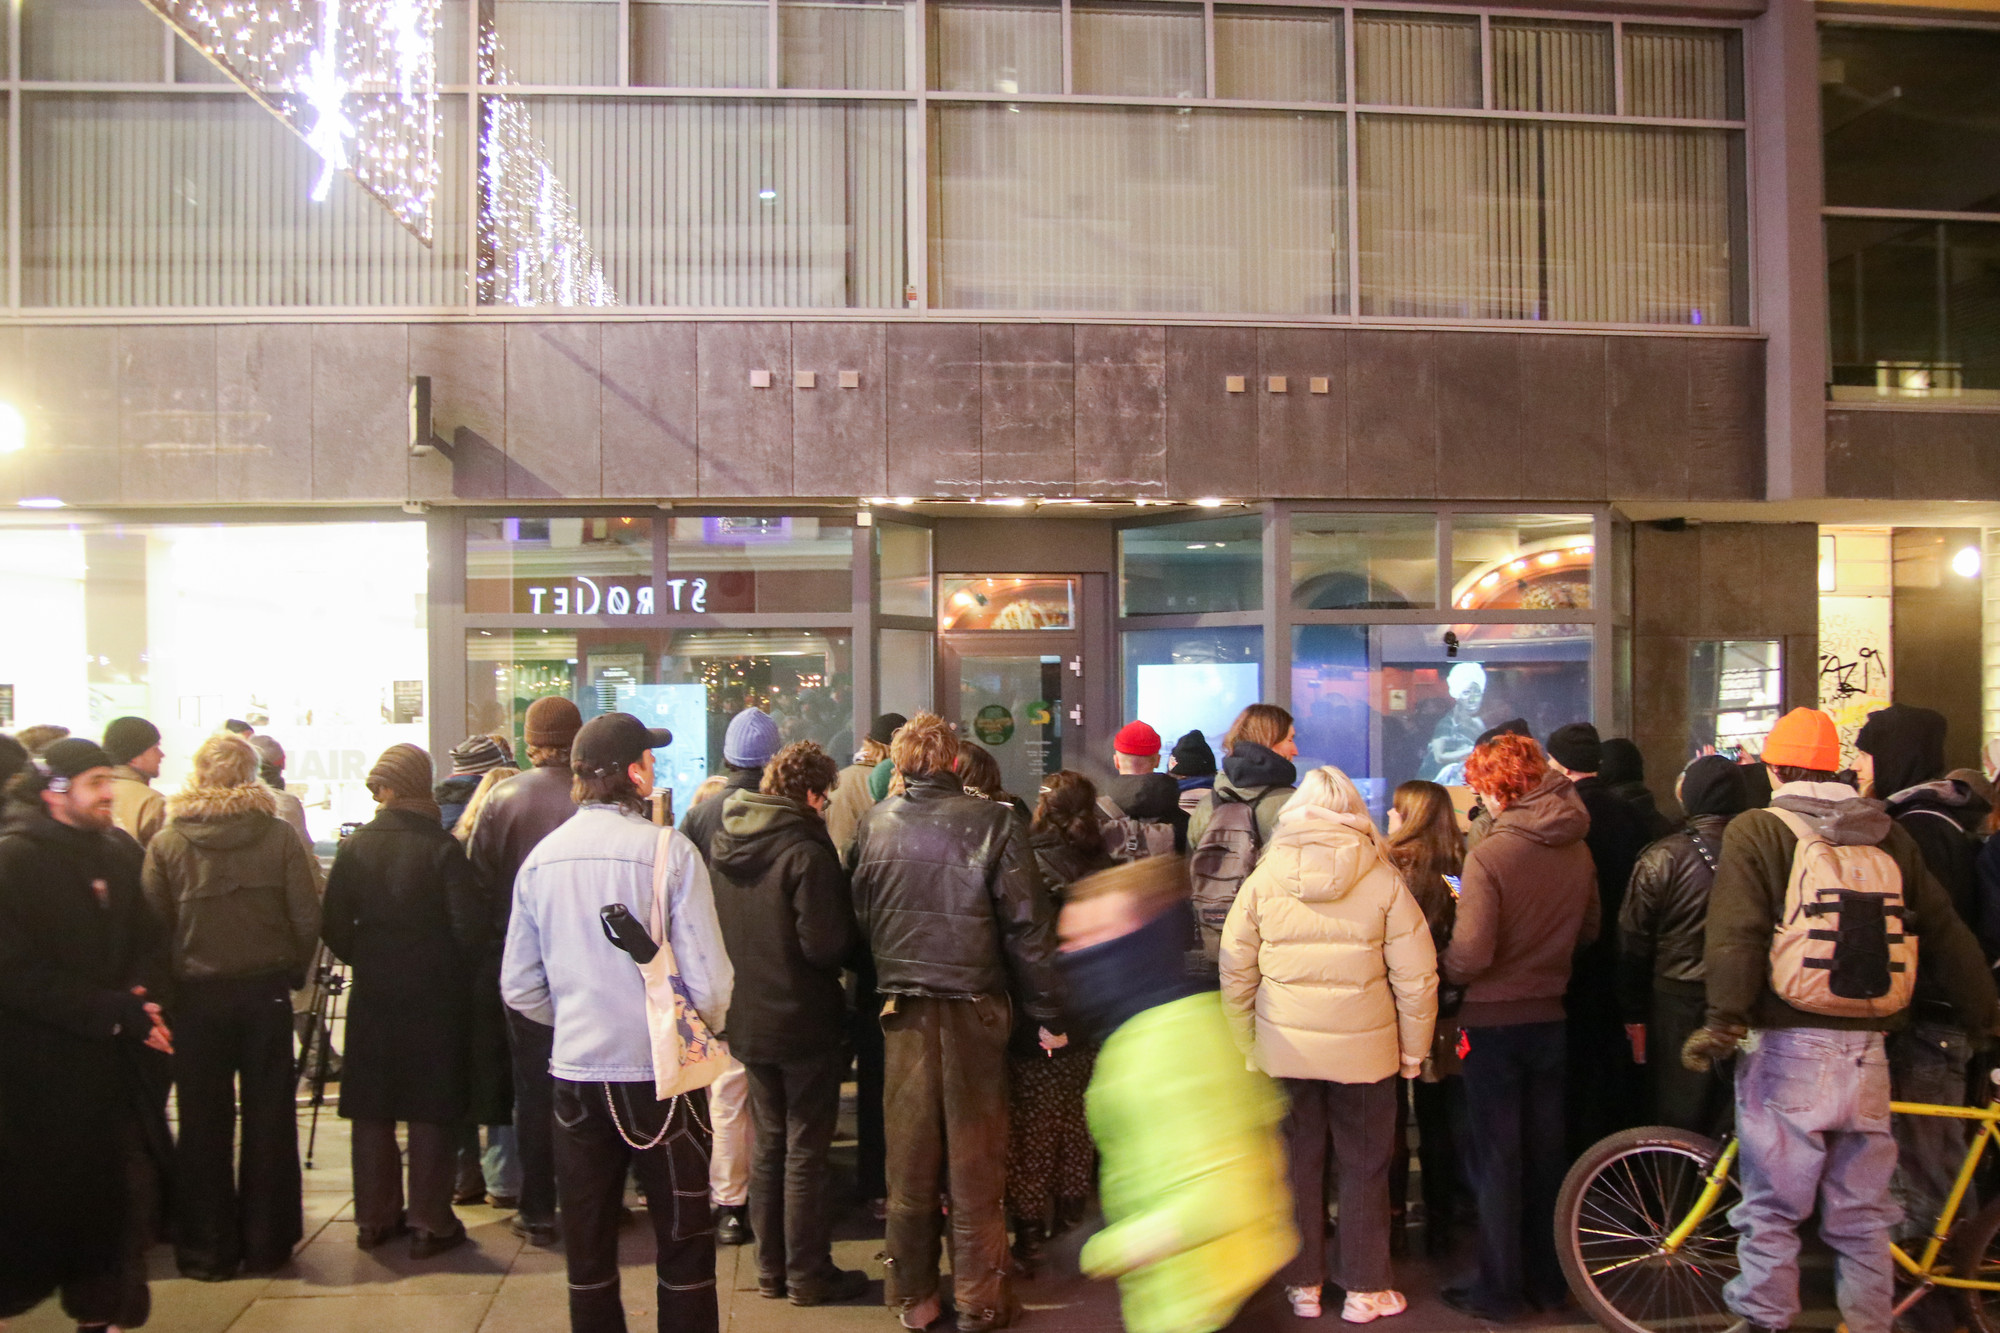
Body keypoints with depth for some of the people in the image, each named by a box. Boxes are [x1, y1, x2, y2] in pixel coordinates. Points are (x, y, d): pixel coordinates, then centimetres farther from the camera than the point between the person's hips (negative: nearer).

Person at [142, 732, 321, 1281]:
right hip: (266, 992, 0)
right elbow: (307, 916, -8)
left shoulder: (165, 842, -6)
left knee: (204, 1125, 10)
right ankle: (266, 1244, 17)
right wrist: (293, 973, 6)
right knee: (267, 1119, 10)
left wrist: (167, 986, 8)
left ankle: (208, 1249, 18)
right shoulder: (279, 835, -7)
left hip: (196, 996, 0)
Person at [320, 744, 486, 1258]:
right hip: (434, 995, -3)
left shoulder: (355, 845, -3)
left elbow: (333, 923, -2)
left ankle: (374, 1218, 22)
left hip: (372, 994, 3)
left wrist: (363, 960, 15)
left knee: (372, 1109, 14)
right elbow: (469, 926, -14)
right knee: (431, 1110, 6)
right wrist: (463, 967, 4)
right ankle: (430, 1224, 10)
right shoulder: (441, 846, -13)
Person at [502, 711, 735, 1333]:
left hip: (576, 1072, 4)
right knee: (684, 1245, 10)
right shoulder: (669, 850, -15)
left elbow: (520, 988, 4)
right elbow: (707, 980, -16)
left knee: (588, 1251, 16)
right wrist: (707, 1026, 5)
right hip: (661, 1071, -4)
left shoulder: (541, 857, -1)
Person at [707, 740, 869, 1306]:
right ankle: (808, 1275, 14)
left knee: (769, 1143, 18)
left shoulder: (722, 844, 2)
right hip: (804, 1021, -7)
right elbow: (825, 944, -24)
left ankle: (770, 1269, 26)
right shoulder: (807, 852, -21)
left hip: (746, 1020, 7)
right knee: (806, 1151, 5)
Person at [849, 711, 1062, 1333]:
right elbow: (1027, 925, -8)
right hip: (973, 1006, -2)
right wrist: (1045, 1012, -1)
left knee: (910, 1155, 13)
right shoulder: (993, 823, -11)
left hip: (902, 1007, 3)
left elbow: (859, 916, 6)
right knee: (975, 1158, 8)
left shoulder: (874, 824, -2)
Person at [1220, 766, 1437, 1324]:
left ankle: (1303, 1285, 23)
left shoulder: (1264, 879, -2)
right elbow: (1416, 975, -4)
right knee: (1365, 1167, 12)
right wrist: (1414, 1050, 7)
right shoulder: (1383, 879, -6)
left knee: (1299, 1165, 13)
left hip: (1285, 1049, 1)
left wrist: (1243, 1047, 11)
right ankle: (1364, 1289, 21)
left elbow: (1236, 974, 1)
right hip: (1364, 1048, -1)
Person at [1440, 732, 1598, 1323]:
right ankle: (1547, 1279, 27)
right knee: (1545, 1152, 16)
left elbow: (1471, 953, -23)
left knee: (1497, 1158, 5)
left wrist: (1443, 970, -4)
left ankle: (1499, 1289, 14)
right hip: (1550, 1016, 6)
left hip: (1494, 1020, -5)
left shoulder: (1490, 853, -21)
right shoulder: (1577, 851, -2)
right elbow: (1588, 932, 10)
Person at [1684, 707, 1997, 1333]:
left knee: (1771, 1211, 5)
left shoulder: (1756, 830, -4)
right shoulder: (1887, 835, 9)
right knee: (1862, 1215, 16)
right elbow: (1947, 936, 14)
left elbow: (1735, 936, -15)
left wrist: (1724, 1021, -13)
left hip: (1787, 1050, -4)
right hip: (1867, 1052, 5)